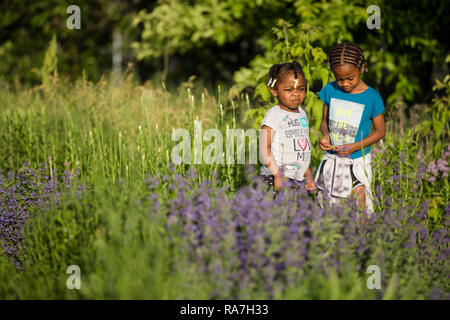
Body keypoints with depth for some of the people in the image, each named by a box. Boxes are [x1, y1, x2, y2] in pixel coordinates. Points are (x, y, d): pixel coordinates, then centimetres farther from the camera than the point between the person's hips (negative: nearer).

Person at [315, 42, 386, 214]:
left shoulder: (372, 97, -11)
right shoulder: (330, 90, -1)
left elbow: (380, 131, -3)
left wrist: (355, 146, -16)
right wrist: (325, 135, -12)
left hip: (357, 161, -3)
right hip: (331, 160, 3)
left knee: (359, 206, -11)